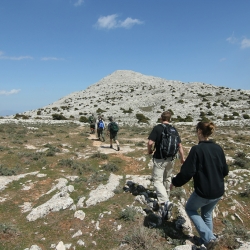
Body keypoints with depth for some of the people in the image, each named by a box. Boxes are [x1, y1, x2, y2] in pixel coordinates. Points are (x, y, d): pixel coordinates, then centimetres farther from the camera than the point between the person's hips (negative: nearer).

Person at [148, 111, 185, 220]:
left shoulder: (157, 128, -11)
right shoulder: (174, 130, 4)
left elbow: (150, 142, -19)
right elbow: (179, 145, 5)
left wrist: (149, 151, 1)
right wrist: (182, 158, 16)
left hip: (160, 159, -5)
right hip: (171, 159, 6)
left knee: (157, 180, -4)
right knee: (167, 179, 22)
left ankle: (165, 202, -24)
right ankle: (166, 198, 39)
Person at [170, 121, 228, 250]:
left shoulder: (197, 149, -19)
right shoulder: (218, 148, -1)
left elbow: (187, 172, -20)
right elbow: (225, 171, 9)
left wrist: (175, 182, -4)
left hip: (203, 192, -6)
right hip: (218, 192, 6)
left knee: (190, 208, 21)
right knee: (207, 215, 28)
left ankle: (209, 238, 13)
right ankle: (206, 239, 40)